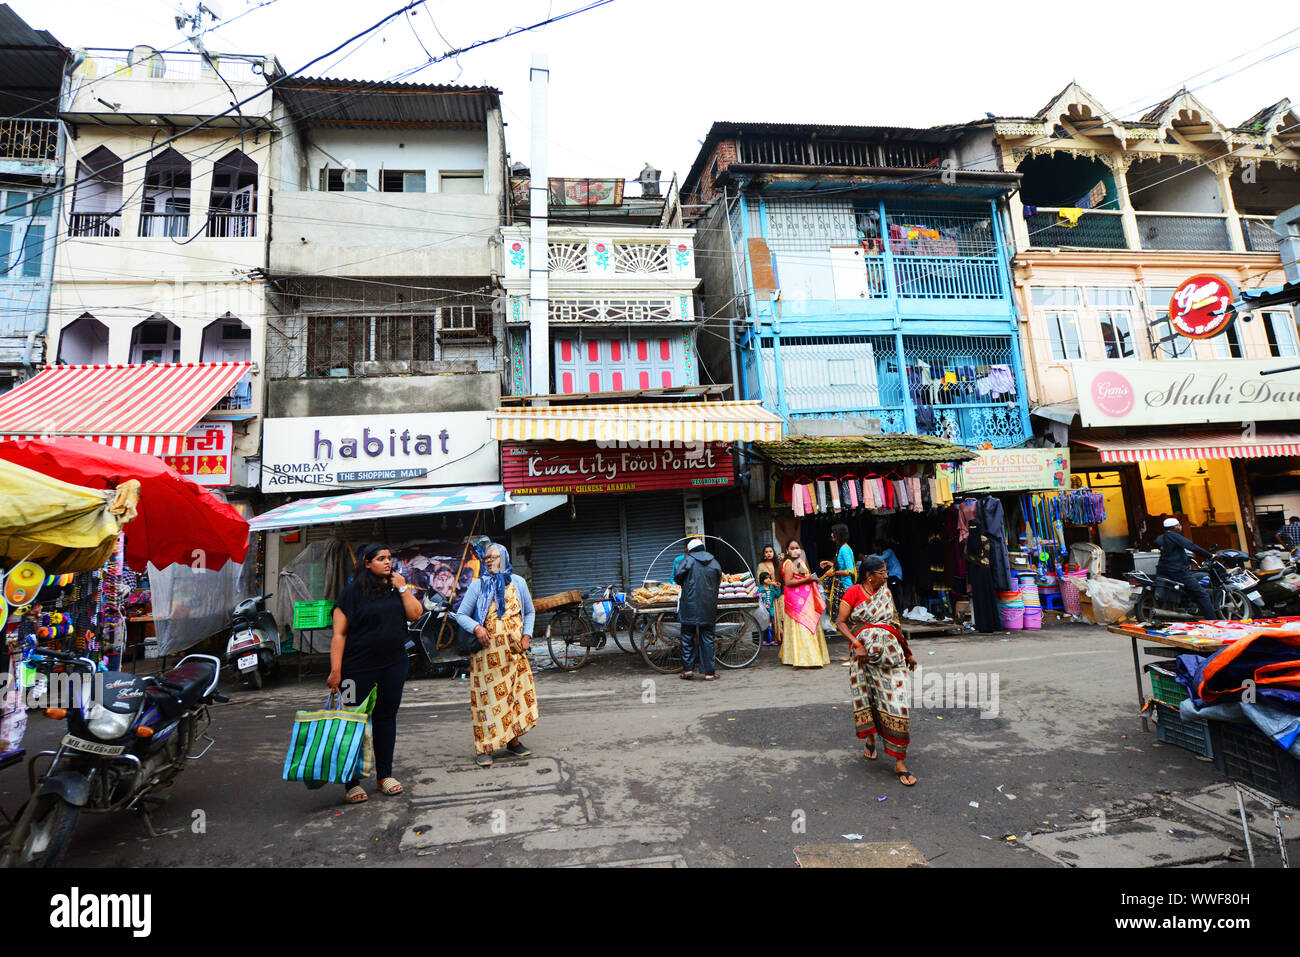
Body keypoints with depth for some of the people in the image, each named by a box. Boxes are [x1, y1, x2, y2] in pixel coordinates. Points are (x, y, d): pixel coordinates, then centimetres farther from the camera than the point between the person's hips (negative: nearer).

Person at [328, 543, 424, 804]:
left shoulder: (398, 589, 9)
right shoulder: (353, 591, -5)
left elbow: (415, 614, -3)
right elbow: (339, 634, -8)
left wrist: (402, 587, -5)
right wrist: (335, 670, -14)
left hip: (394, 665, 4)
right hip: (359, 668, -4)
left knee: (386, 718, 12)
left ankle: (385, 775, 25)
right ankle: (352, 782, 16)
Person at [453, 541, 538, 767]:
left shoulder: (518, 582, 9)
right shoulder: (477, 585, 3)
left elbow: (530, 612, 18)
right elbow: (461, 614, 3)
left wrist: (526, 635, 4)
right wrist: (476, 628, -15)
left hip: (514, 650, 3)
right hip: (487, 650, -2)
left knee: (516, 692, 5)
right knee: (487, 696, -3)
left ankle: (513, 740, 19)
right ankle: (484, 748, 5)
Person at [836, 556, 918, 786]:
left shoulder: (886, 593, 13)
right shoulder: (854, 592, -2)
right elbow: (840, 622, -8)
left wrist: (908, 654, 26)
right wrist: (857, 644, -20)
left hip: (891, 653, 3)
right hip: (864, 654, -3)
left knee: (895, 703, -2)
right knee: (867, 697, 6)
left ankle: (900, 762, 2)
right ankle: (870, 738, 34)